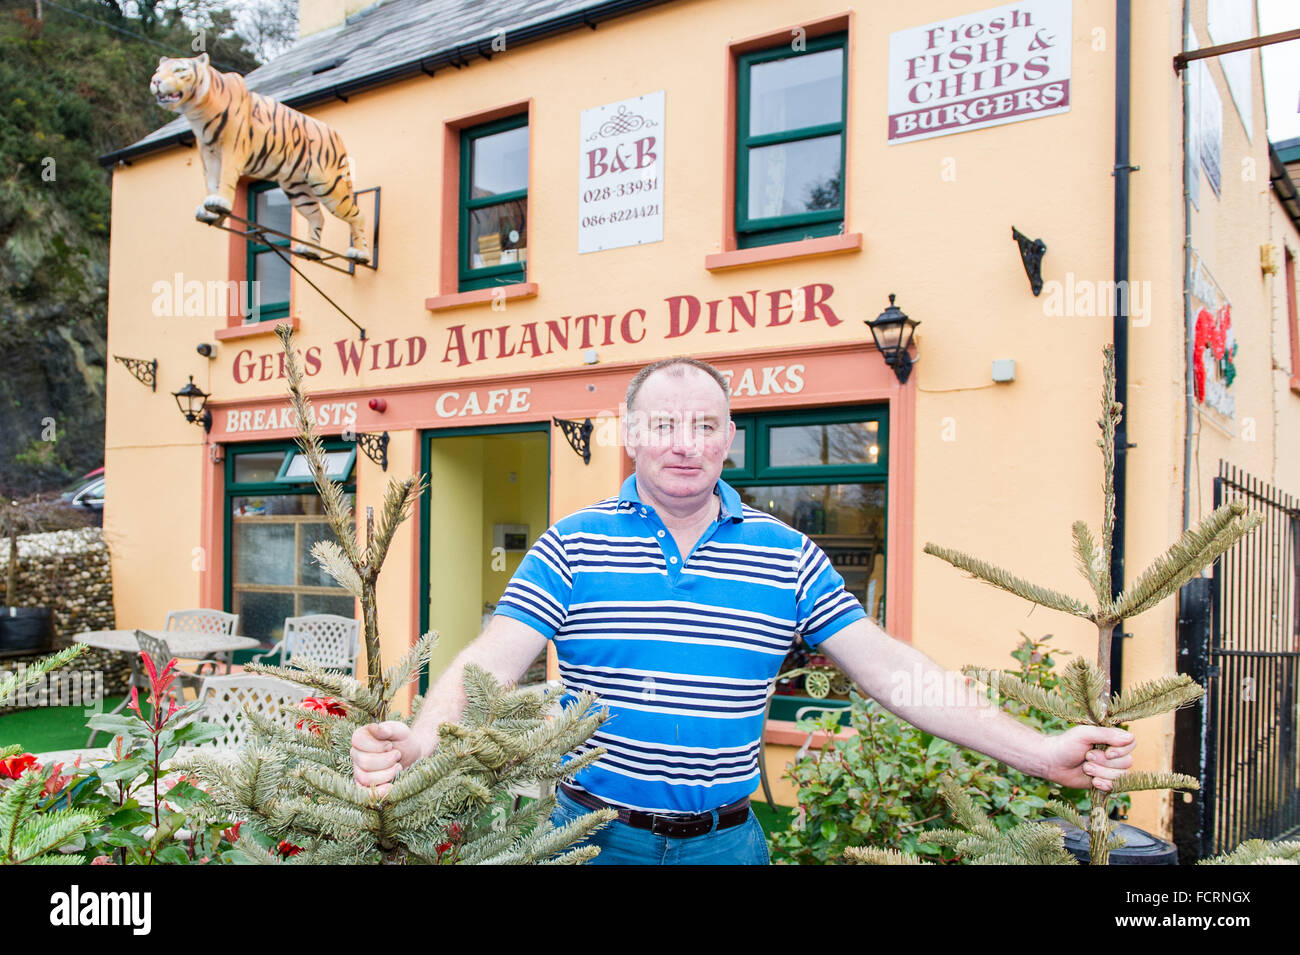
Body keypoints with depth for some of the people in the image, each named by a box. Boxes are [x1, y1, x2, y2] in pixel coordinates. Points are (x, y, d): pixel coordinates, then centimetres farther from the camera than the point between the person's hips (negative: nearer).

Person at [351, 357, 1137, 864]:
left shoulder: (787, 555, 0)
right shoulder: (573, 545, -5)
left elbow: (888, 666, -2)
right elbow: (491, 661, -14)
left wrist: (1040, 753, -9)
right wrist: (420, 741, -34)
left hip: (727, 840, 2)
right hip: (598, 834, -1)